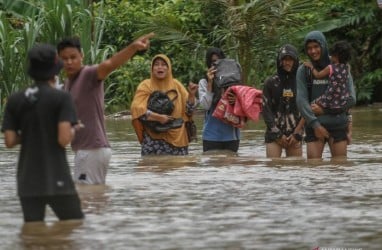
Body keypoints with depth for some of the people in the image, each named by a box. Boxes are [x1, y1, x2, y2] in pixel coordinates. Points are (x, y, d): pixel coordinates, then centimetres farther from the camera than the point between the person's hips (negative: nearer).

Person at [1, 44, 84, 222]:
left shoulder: (15, 100, 5)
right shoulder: (61, 98, -7)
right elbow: (64, 139, -16)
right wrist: (72, 131, 6)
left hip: (27, 181, 4)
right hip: (56, 179, -4)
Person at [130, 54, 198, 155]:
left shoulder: (176, 84, 11)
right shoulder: (146, 85, 3)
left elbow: (188, 110, 10)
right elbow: (137, 109, -11)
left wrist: (191, 94, -8)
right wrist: (158, 117, -20)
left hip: (176, 137, 3)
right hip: (153, 139, -3)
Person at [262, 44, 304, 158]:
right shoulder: (270, 83, 4)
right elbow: (266, 110, 1)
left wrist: (297, 133, -4)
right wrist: (278, 134, -5)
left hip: (295, 135, 1)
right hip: (274, 134, -1)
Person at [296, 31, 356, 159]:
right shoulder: (303, 70, 4)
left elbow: (351, 99, -2)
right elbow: (301, 100, -3)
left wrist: (324, 110, -8)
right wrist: (315, 124, -13)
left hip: (338, 126, 0)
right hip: (314, 126, 0)